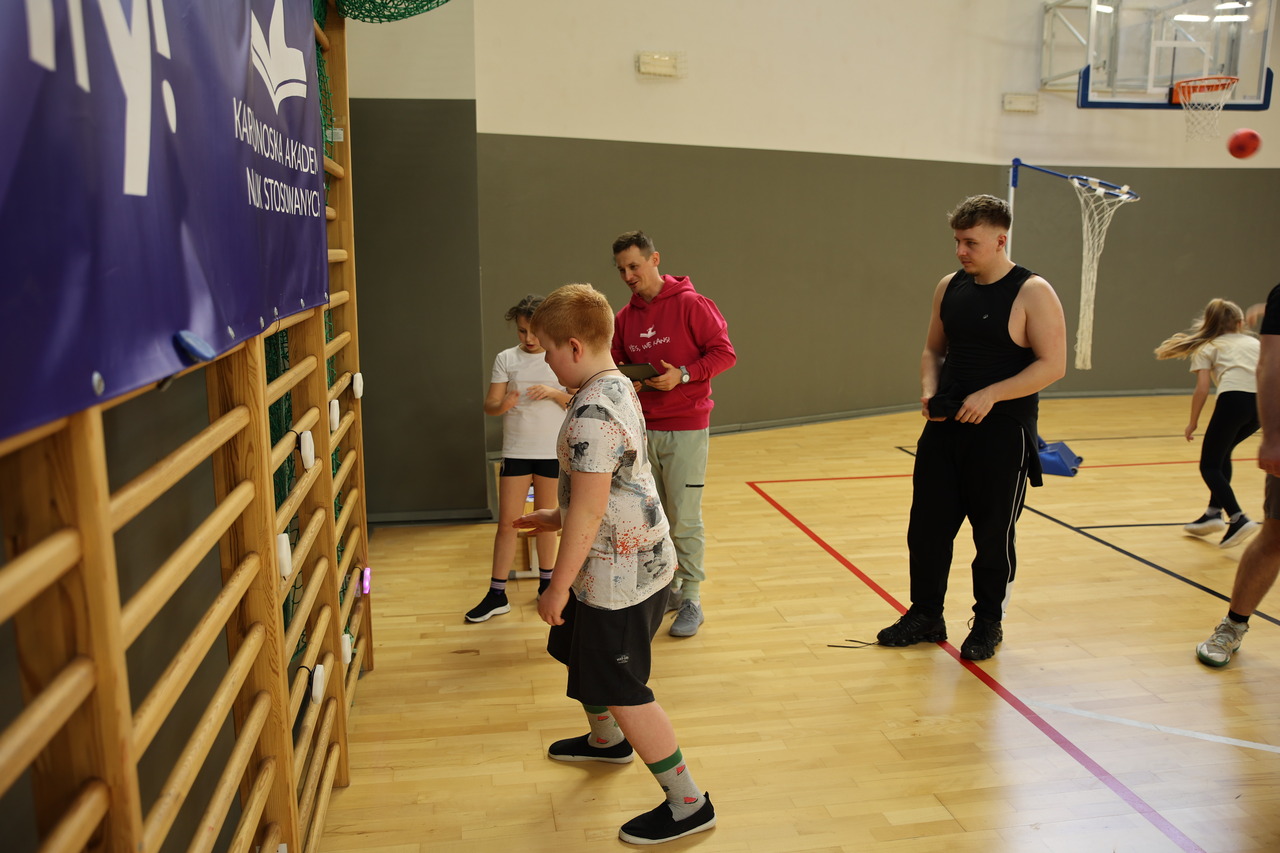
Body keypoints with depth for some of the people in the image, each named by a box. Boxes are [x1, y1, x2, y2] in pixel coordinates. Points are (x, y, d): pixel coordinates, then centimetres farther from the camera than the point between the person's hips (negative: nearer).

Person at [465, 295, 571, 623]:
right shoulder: (506, 359, 1)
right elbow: (489, 404, -3)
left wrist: (553, 393, -19)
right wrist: (502, 405, -25)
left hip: (552, 451, 0)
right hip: (516, 450, 0)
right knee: (507, 522, 1)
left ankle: (546, 583, 29)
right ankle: (497, 595, 9)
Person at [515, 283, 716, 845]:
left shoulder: (592, 414, -26)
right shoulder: (617, 388, 7)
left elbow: (589, 511, -27)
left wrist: (557, 588, -18)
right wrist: (555, 516, 24)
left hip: (620, 574, -10)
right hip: (635, 560, 10)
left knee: (621, 691, 3)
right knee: (577, 652, 27)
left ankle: (688, 804, 16)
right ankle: (606, 741, 53)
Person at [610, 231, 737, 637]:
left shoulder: (691, 304, -8)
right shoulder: (624, 317, 9)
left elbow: (724, 353, -8)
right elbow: (615, 365, 16)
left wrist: (683, 374, -20)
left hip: (686, 428, -5)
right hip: (642, 429, 6)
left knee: (684, 518, -2)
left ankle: (691, 599, 10)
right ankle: (668, 587, 27)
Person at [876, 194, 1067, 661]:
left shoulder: (1032, 293, -9)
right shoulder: (949, 287, 7)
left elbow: (1053, 364, -14)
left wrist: (990, 395, -22)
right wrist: (930, 390, -3)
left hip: (1002, 433, -5)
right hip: (945, 427, 5)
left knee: (993, 535, 7)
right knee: (927, 526, 8)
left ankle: (988, 625, 25)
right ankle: (925, 616, 25)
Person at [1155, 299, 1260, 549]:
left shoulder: (1207, 347, 16)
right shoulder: (1254, 342, 28)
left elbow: (1202, 389, 4)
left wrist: (1192, 423, 12)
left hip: (1234, 399, -5)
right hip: (1264, 401, 5)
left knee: (1209, 465, 4)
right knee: (1222, 453, 26)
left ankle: (1238, 519, -14)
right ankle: (1214, 513, 24)